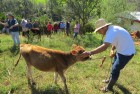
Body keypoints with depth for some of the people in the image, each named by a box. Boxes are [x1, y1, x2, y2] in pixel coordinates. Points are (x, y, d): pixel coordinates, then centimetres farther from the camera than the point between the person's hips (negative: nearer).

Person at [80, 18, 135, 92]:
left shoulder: (111, 32, -32)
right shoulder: (112, 29, -1)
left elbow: (104, 47, -44)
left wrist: (89, 53, -48)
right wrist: (112, 50, -6)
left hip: (126, 52, -10)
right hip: (121, 50, 10)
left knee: (115, 69, 2)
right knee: (114, 66, 25)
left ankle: (109, 88, 21)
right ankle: (111, 79, 48)